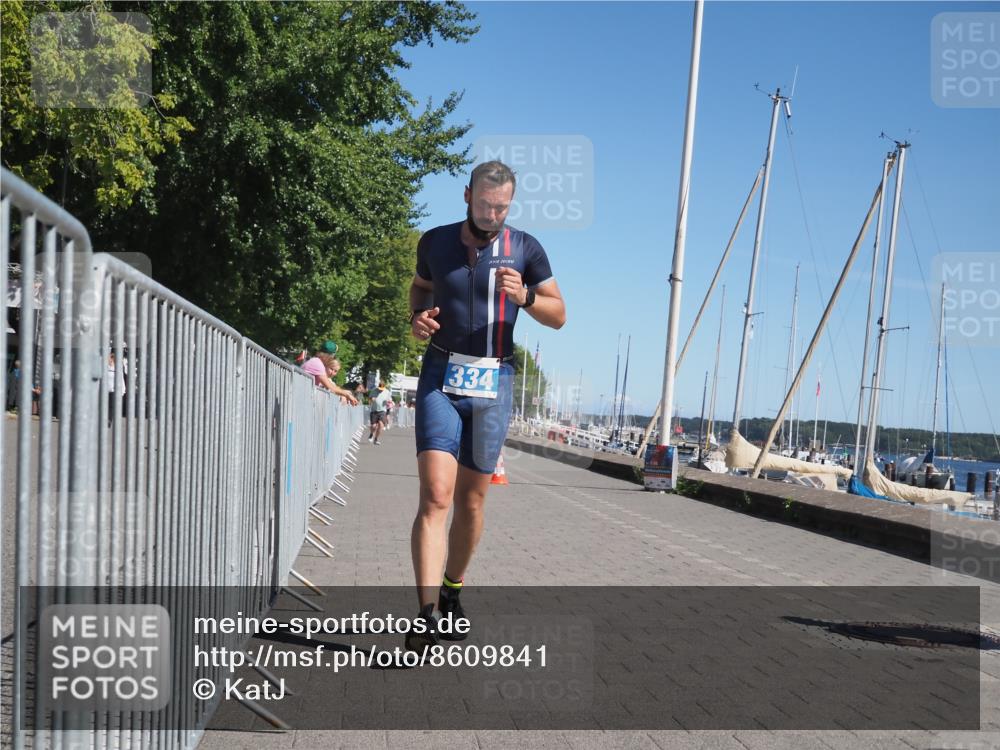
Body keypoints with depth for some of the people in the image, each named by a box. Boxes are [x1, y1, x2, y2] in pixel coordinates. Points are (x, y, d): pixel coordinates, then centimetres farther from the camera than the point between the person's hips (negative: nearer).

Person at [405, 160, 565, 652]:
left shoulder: (525, 249, 2)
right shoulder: (435, 242, 5)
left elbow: (559, 316, 5)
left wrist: (524, 296, -15)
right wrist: (417, 316, 1)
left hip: (493, 384, 1)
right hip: (440, 377, -1)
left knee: (471, 501, 9)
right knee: (435, 496, -15)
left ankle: (451, 593, 29)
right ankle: (427, 615, -19)